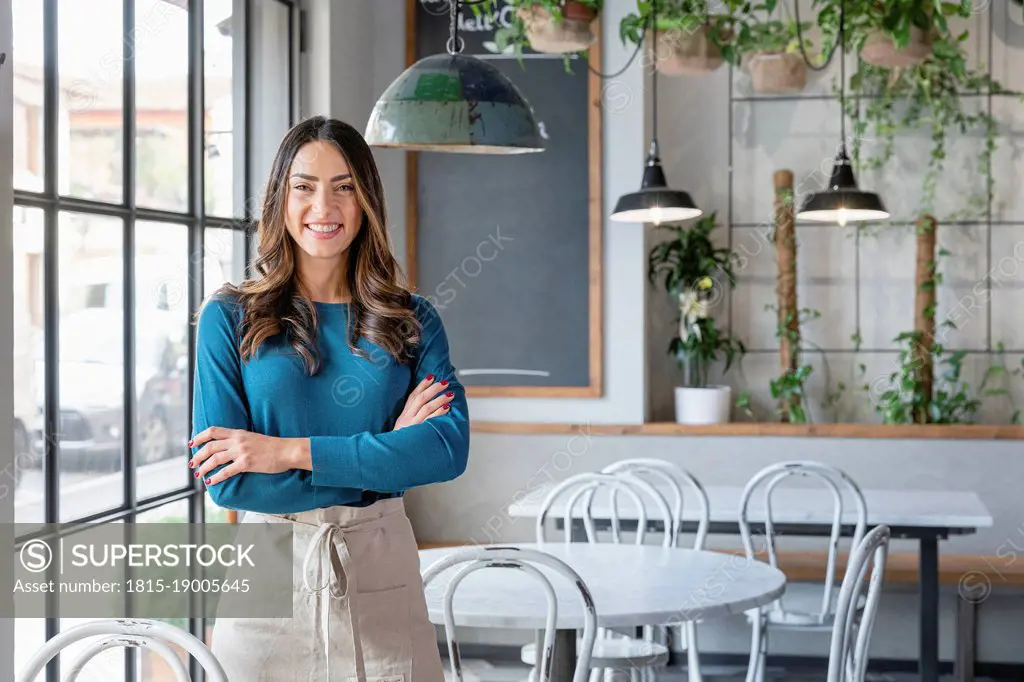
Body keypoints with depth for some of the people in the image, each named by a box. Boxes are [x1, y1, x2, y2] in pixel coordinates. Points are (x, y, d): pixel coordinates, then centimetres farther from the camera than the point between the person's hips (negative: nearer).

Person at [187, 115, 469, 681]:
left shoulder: (411, 320, 4)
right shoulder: (230, 317, -1)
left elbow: (449, 447, -12)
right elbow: (225, 479, -10)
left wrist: (292, 451, -18)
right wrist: (382, 452, -11)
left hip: (382, 574, 1)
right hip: (268, 571, -1)